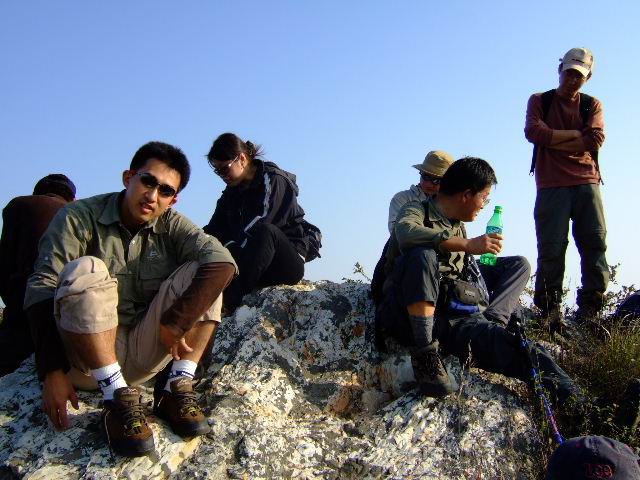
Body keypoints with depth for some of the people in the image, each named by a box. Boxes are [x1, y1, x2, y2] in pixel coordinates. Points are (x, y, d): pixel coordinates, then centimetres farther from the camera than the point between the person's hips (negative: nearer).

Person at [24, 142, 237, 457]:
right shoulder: (79, 218, -6)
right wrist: (52, 371, -24)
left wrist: (176, 322, -25)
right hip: (86, 359, -2)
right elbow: (42, 290, -15)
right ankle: (118, 398, -26)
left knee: (202, 271, -12)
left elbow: (222, 262, -16)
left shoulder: (171, 226, 1)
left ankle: (176, 388, -18)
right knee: (86, 270, -28)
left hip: (144, 354, 3)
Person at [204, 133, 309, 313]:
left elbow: (259, 226, -22)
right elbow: (214, 230, 1)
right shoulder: (230, 193, 15)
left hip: (288, 263, -6)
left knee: (264, 231, -35)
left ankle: (227, 302, -43)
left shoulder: (273, 181, -7)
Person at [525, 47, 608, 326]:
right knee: (552, 247, -8)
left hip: (586, 182, 2)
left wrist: (554, 142, -5)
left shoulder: (592, 105, 17)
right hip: (551, 185, -2)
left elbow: (596, 139, -2)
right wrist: (573, 134, -3)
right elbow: (533, 131, -6)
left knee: (595, 243, -8)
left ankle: (589, 313, -7)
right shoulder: (539, 101, 14)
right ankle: (550, 312, -6)